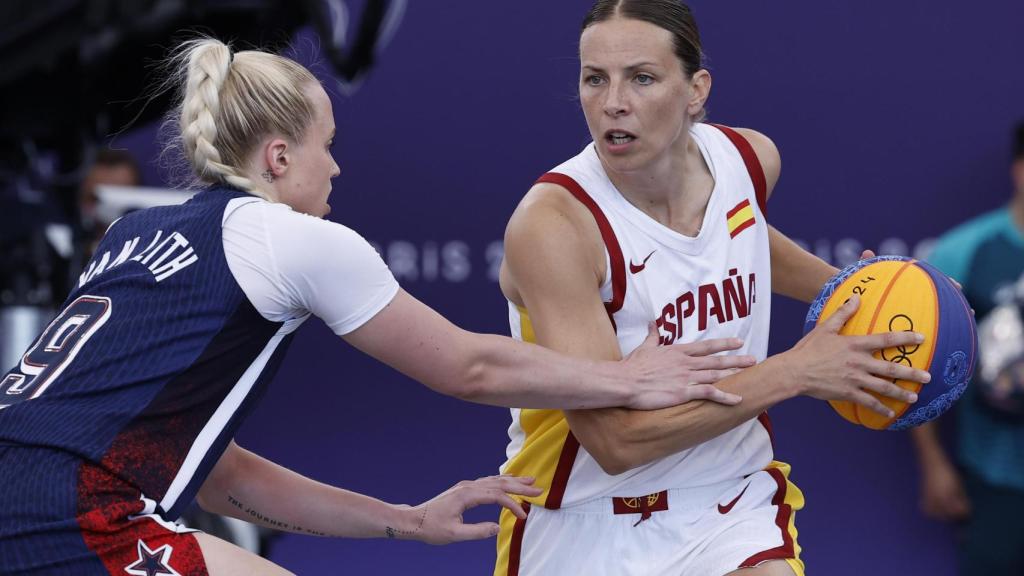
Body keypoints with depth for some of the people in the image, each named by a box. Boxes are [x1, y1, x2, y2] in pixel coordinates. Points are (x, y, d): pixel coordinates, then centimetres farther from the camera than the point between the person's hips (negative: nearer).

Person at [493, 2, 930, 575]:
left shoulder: (751, 158, -4)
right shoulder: (552, 226, -22)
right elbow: (615, 438, -27)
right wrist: (792, 372, -25)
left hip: (731, 506, 3)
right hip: (586, 523, -3)